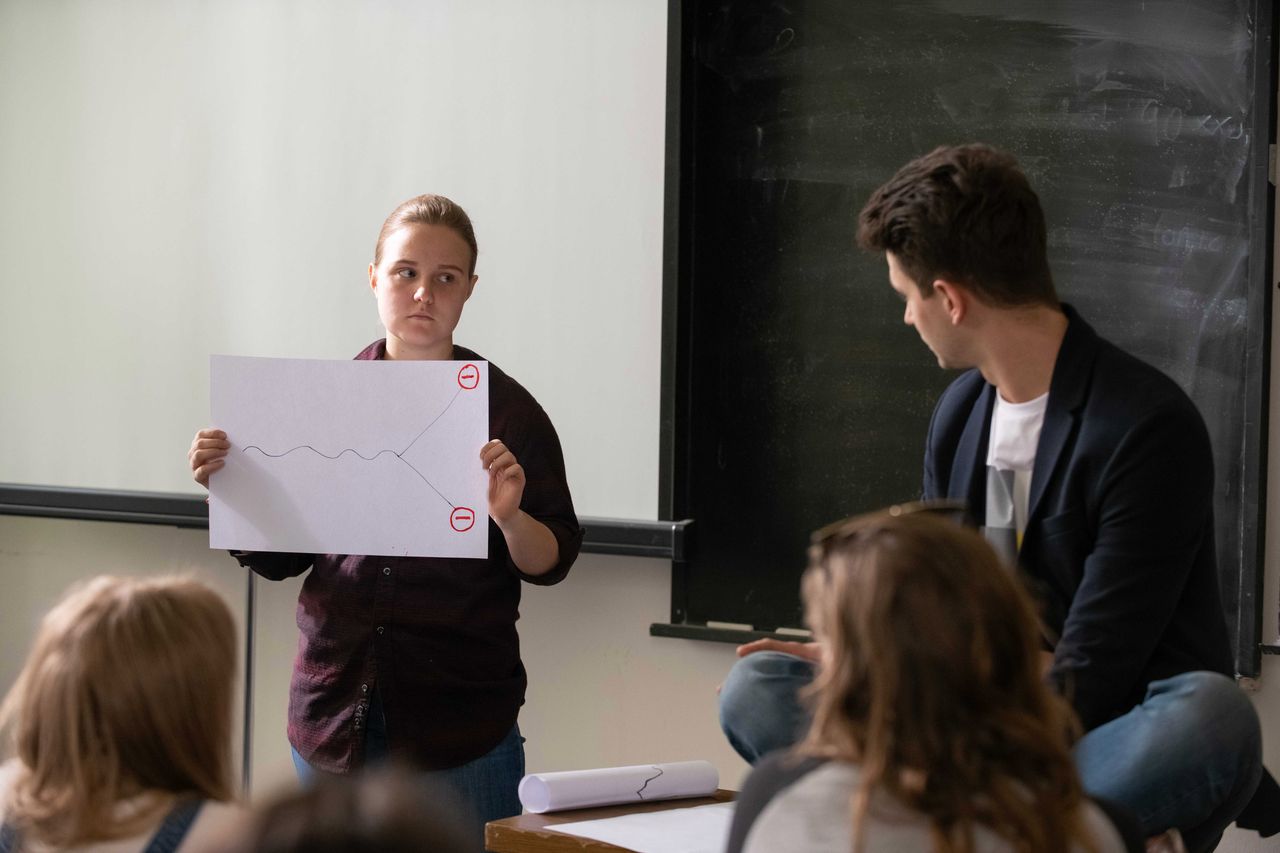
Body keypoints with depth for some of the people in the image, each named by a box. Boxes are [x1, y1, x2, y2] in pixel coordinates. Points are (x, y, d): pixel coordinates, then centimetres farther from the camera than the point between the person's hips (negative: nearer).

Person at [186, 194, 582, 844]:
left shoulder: (507, 410, -1)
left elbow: (552, 562, -1)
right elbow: (279, 558, 10)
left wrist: (508, 517, -21)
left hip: (461, 719, -2)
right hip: (335, 711, 2)